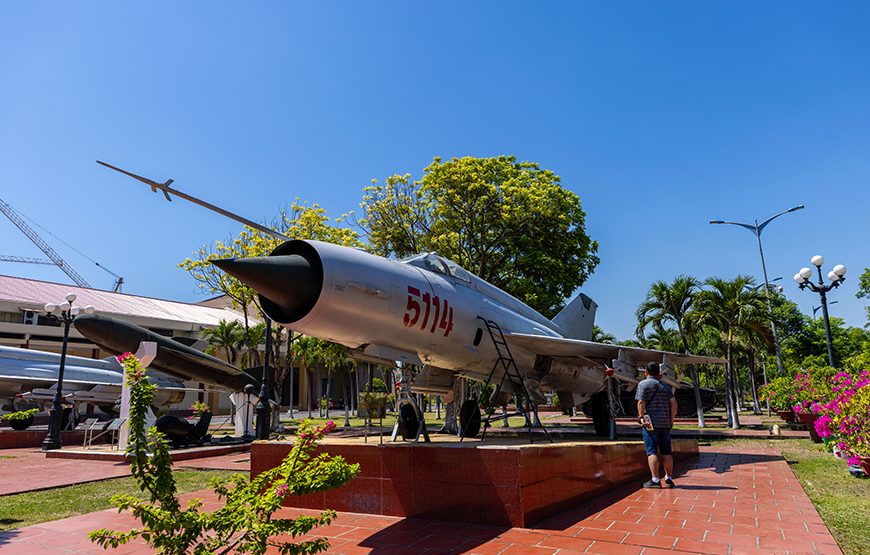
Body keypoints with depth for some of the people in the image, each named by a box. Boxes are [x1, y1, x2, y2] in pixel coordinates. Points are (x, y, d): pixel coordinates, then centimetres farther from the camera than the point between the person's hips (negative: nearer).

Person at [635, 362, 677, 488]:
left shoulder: (643, 384, -2)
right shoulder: (666, 386, 13)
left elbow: (641, 402, -12)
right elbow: (673, 403, 5)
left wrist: (641, 417, -8)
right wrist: (671, 419, 11)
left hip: (651, 422, -5)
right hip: (665, 423, 5)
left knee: (652, 451, -4)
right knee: (666, 452, 10)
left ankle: (655, 480, -8)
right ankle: (668, 479, 13)